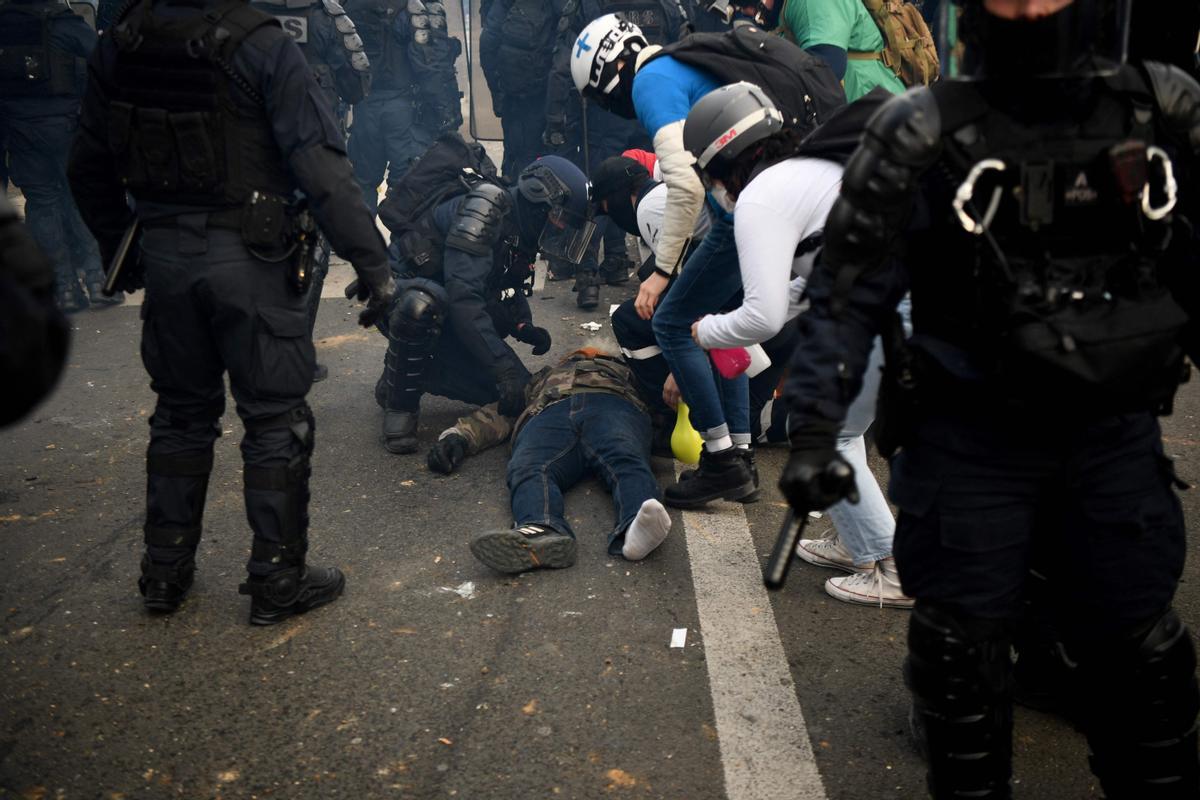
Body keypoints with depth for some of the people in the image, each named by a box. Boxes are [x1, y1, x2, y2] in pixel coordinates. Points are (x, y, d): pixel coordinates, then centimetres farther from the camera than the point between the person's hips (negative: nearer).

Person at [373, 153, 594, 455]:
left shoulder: (520, 229, 2)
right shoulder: (487, 208, -26)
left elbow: (511, 290, 16)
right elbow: (462, 297, -36)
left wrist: (524, 327, -6)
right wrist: (504, 367, -39)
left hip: (446, 318, 8)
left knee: (518, 389, -4)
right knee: (422, 304, -43)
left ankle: (409, 372, 15)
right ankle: (400, 404, -19)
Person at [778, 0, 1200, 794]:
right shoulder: (923, 134, -9)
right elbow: (847, 295, -8)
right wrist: (816, 435, -12)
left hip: (1115, 437, 3)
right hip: (968, 443, -2)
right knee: (962, 644, 7)